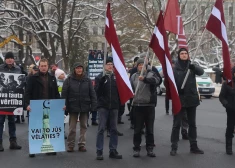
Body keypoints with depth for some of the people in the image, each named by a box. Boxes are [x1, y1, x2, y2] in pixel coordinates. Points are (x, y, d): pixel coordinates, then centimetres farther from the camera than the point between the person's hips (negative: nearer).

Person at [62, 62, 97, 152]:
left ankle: (82, 144, 18)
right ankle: (70, 145, 16)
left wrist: (93, 106, -6)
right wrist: (64, 106, -9)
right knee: (72, 128, 6)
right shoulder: (69, 80, -2)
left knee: (83, 126, 9)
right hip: (73, 107, -1)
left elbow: (92, 93, 1)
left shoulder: (87, 80, 2)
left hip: (85, 107, 2)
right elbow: (64, 94, -3)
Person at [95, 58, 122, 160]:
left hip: (114, 106, 3)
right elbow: (97, 91, -9)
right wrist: (102, 81, -22)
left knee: (114, 129, 6)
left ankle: (113, 151, 12)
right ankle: (99, 152, -1)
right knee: (101, 129, -4)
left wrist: (119, 103, 2)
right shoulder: (100, 77, 3)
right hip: (103, 106, -3)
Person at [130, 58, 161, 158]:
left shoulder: (151, 74, 0)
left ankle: (150, 148, 17)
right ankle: (136, 148, 14)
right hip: (137, 105, 1)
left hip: (150, 105, -1)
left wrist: (145, 79, -39)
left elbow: (156, 80, -23)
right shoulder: (134, 76, 8)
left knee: (150, 129, 7)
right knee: (137, 129, 6)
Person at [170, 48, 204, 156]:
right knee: (176, 124, 0)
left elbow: (201, 72, -15)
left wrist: (193, 67, -35)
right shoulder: (174, 68, -1)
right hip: (179, 100, -3)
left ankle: (193, 147, 19)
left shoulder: (191, 67, 5)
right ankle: (174, 147, 3)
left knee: (192, 124, 11)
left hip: (191, 99, 3)